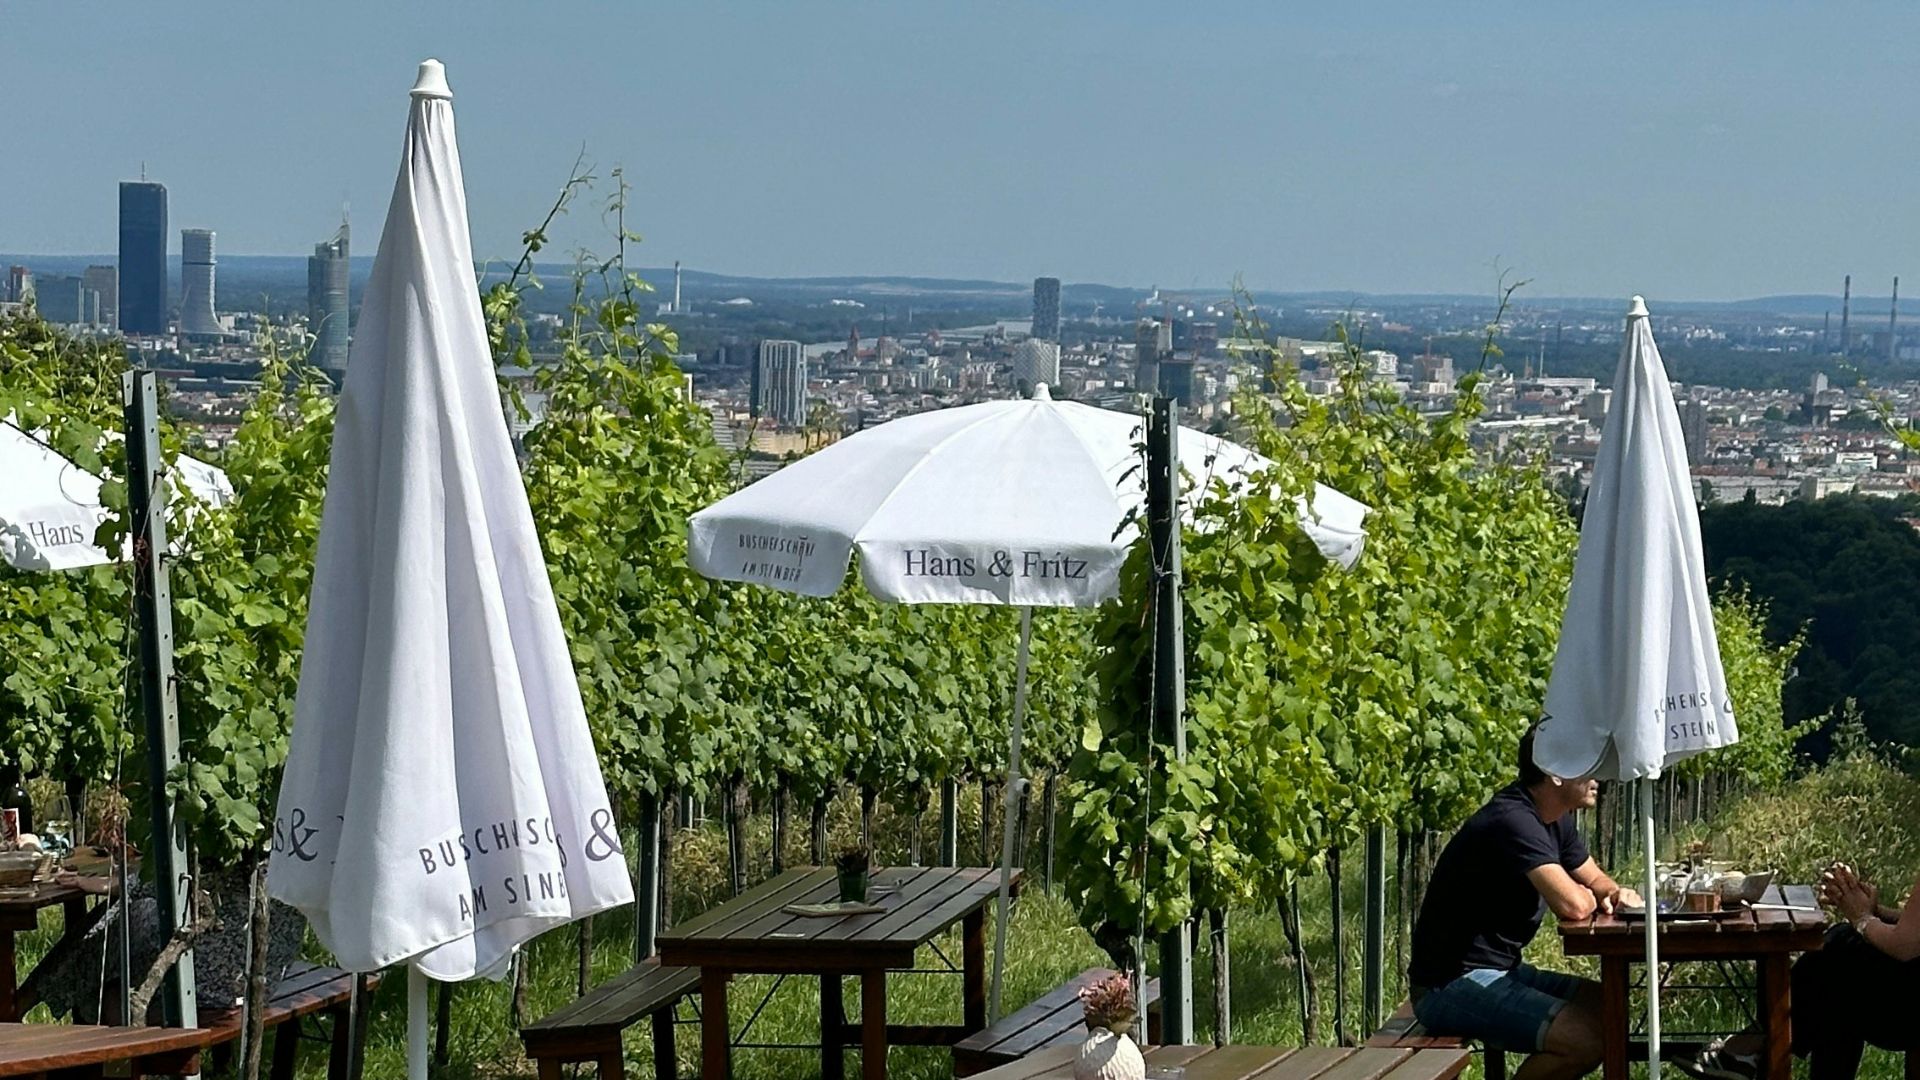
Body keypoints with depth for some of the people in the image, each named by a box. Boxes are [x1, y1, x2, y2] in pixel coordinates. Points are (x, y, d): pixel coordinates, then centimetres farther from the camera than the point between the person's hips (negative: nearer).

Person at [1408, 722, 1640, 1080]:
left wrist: (1614, 893, -1)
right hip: (1451, 985, -11)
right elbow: (1571, 904, -31)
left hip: (1504, 970, 11)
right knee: (1585, 1037, -24)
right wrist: (1592, 898, -6)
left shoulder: (1555, 821, 10)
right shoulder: (1513, 822, -23)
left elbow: (1594, 879, 24)